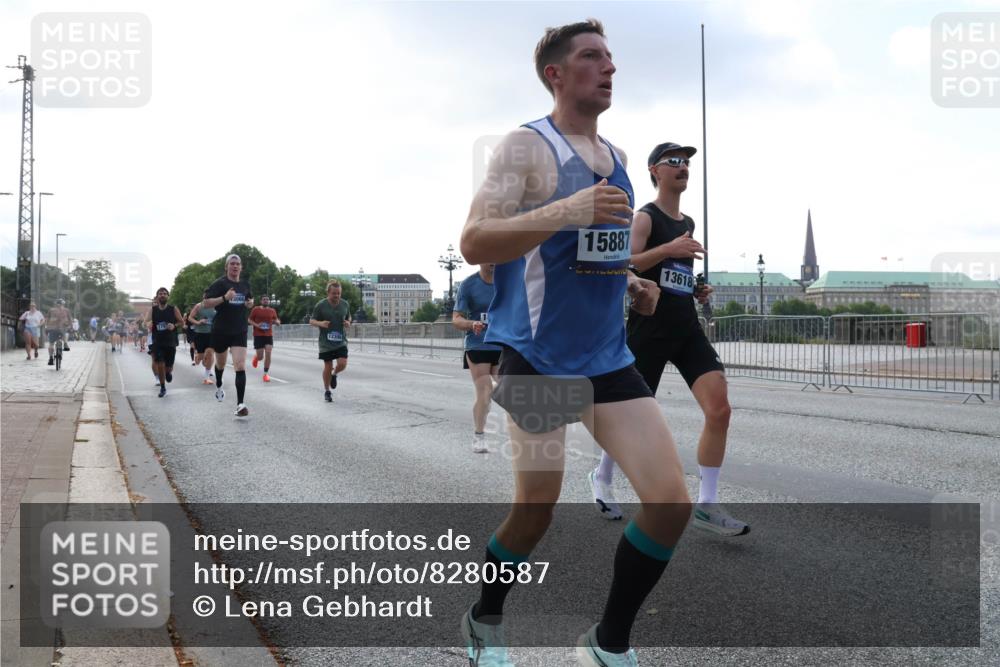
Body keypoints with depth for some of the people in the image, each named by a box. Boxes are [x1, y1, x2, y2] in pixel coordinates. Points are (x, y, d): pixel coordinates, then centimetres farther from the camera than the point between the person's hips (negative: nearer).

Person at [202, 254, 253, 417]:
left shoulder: (245, 285, 6)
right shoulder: (219, 284, -8)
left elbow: (250, 299, 26)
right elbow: (205, 303, -15)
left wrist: (251, 303, 3)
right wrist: (224, 298, -27)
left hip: (239, 331, 2)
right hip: (221, 330, -1)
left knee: (240, 367, -14)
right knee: (221, 363, 20)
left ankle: (240, 404, -18)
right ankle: (219, 387, 52)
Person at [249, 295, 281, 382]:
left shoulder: (272, 311, 6)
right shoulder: (256, 310, -2)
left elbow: (277, 322, 13)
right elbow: (250, 320, 5)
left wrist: (277, 322, -11)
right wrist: (256, 325, -13)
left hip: (269, 335, 2)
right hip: (258, 335, -2)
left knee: (268, 354, -10)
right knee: (260, 357, -2)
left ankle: (266, 374, -1)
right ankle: (256, 357, 37)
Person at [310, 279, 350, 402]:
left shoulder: (345, 304, 1)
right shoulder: (320, 305, -8)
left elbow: (348, 317, 18)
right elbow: (312, 321, -2)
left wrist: (348, 322, -6)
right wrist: (320, 323, -23)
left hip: (341, 341, 2)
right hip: (326, 343, -2)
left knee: (342, 363, -13)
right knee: (328, 367, 3)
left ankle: (334, 374, 23)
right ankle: (327, 391, 23)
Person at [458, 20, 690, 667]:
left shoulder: (615, 156, 14)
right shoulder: (527, 146, -8)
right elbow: (474, 243, -20)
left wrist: (628, 281, 9)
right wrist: (565, 211, -32)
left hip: (609, 357, 7)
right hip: (539, 358, -6)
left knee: (672, 502, -2)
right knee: (536, 511, 5)